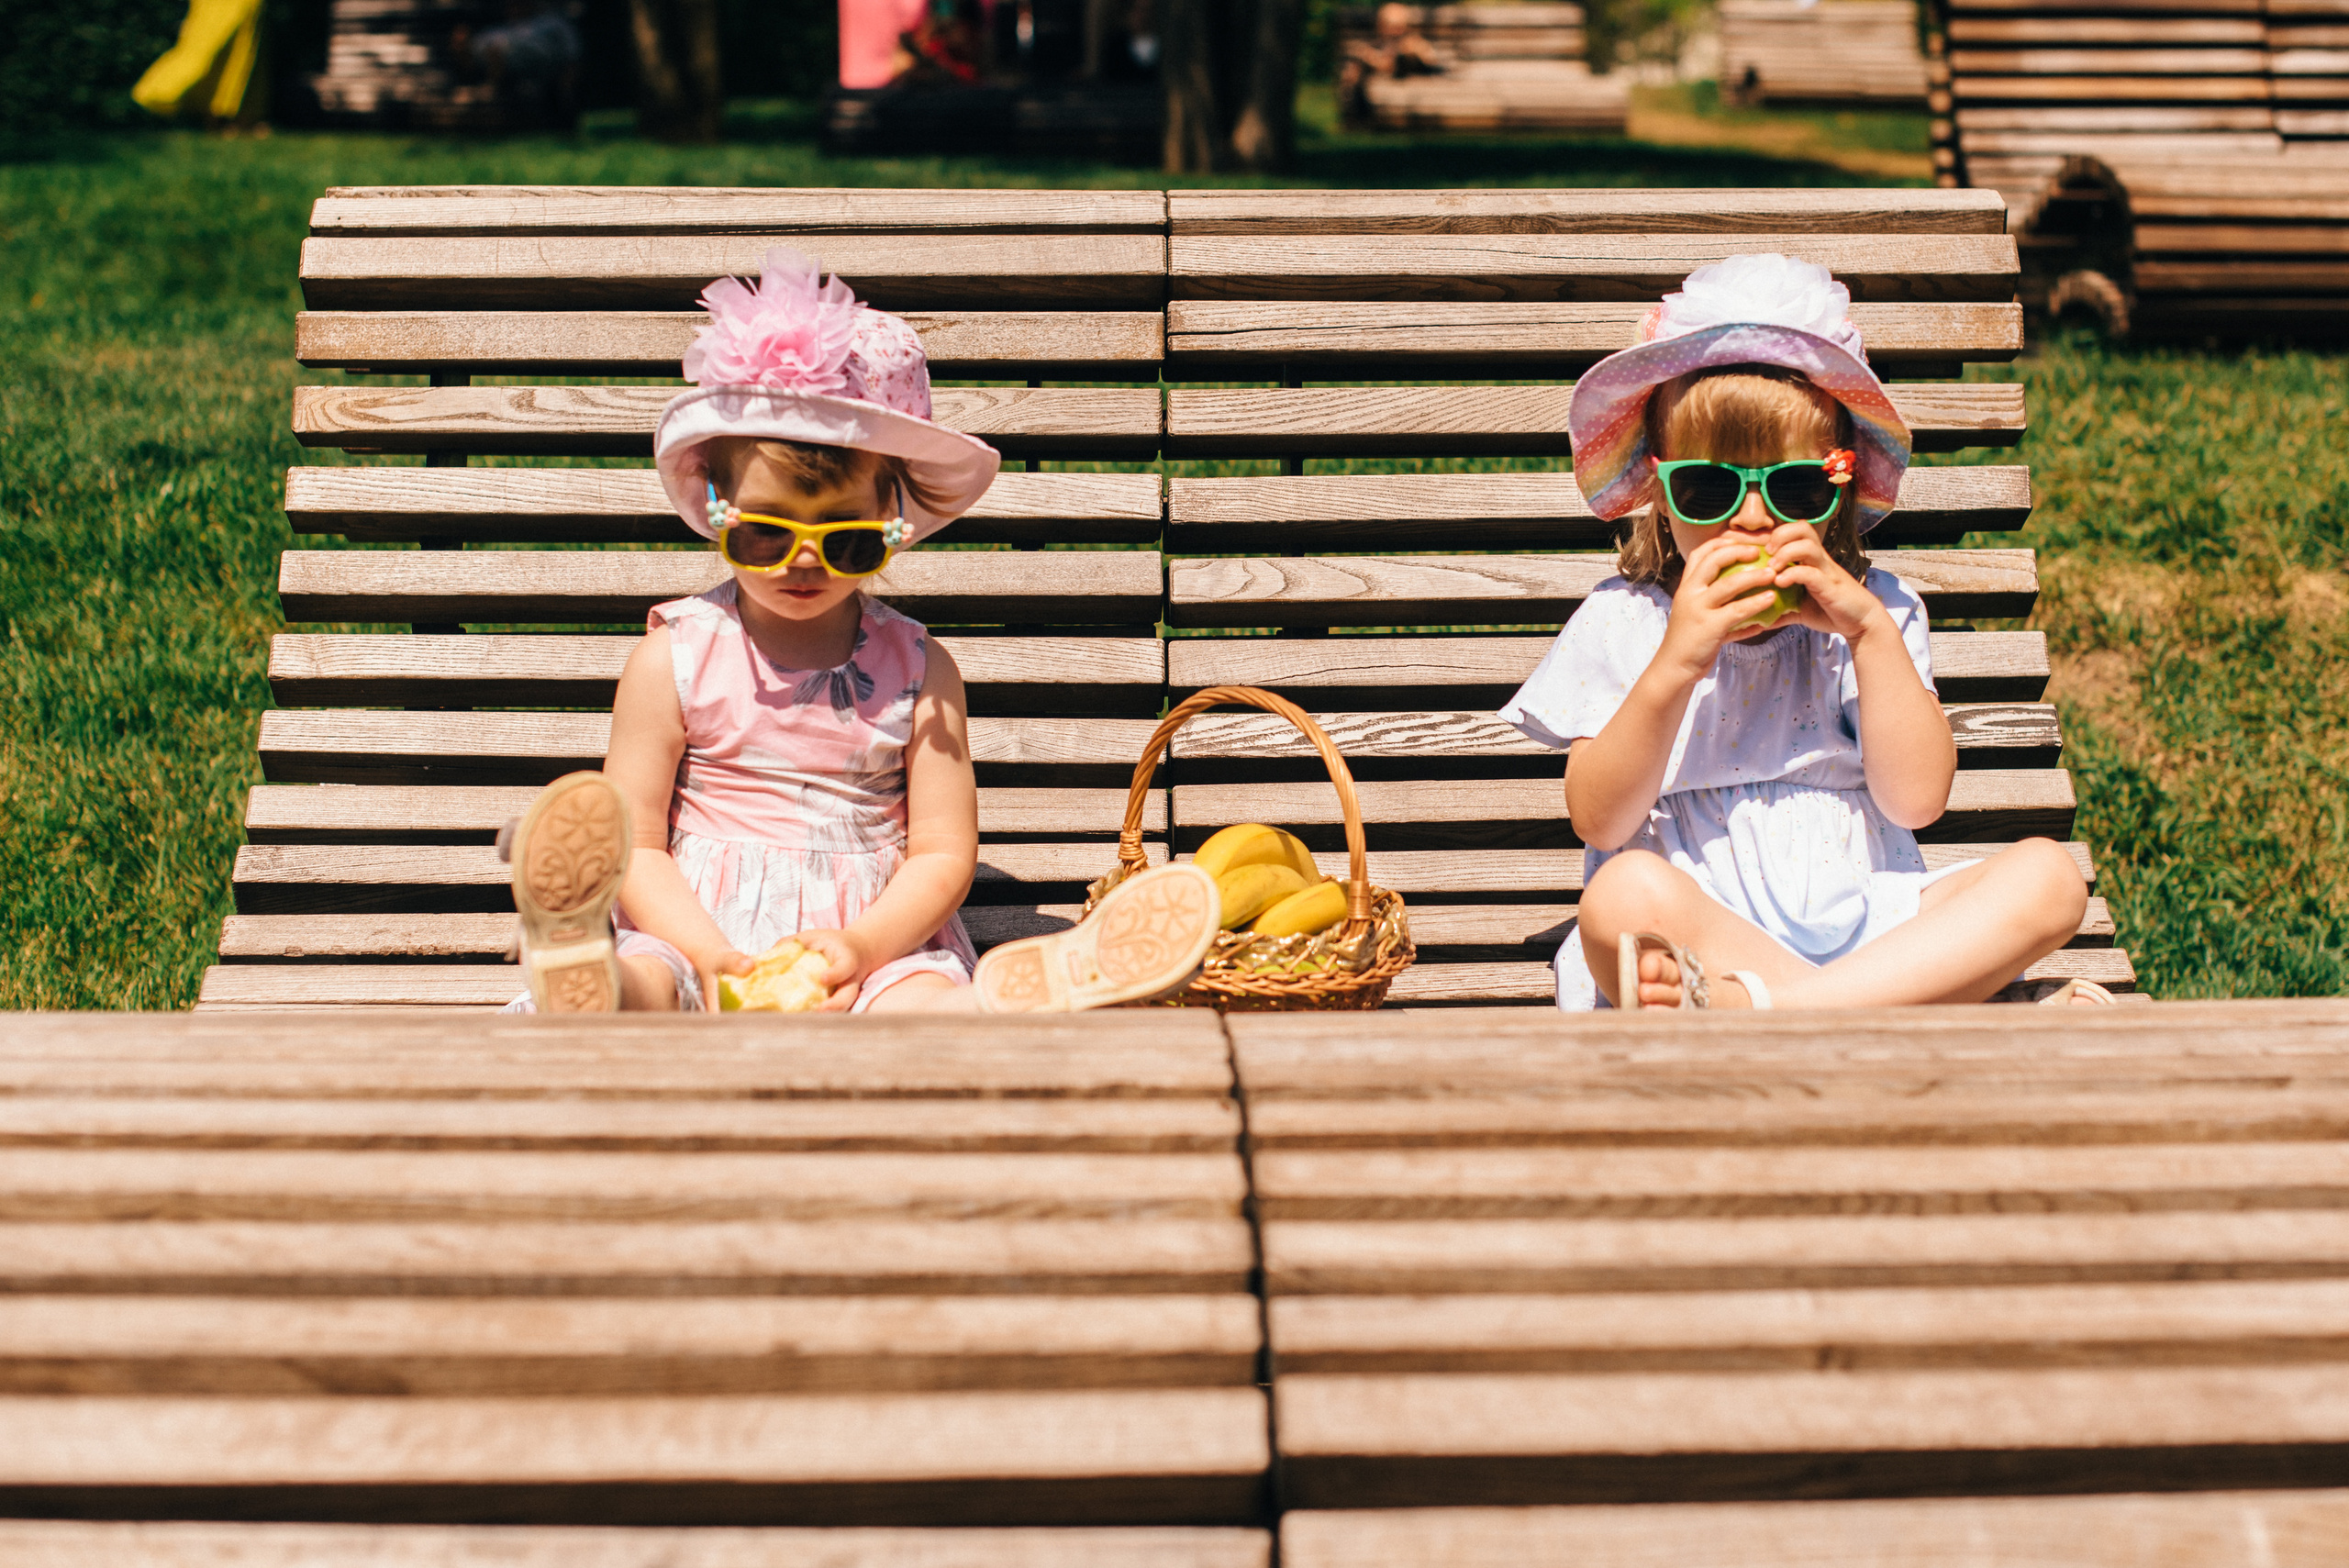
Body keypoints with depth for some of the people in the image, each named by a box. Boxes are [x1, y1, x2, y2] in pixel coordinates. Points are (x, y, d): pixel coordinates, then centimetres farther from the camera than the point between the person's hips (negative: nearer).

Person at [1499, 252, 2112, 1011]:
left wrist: (1871, 631, -10)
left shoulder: (1873, 610, 10)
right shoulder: (1621, 623, 5)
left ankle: (1747, 1005, -36)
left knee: (2047, 876, -21)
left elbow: (1916, 799, -1)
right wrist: (1677, 663, -17)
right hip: (1698, 932, -3)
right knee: (1623, 895, -34)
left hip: (1860, 916, 3)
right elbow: (1598, 823, -5)